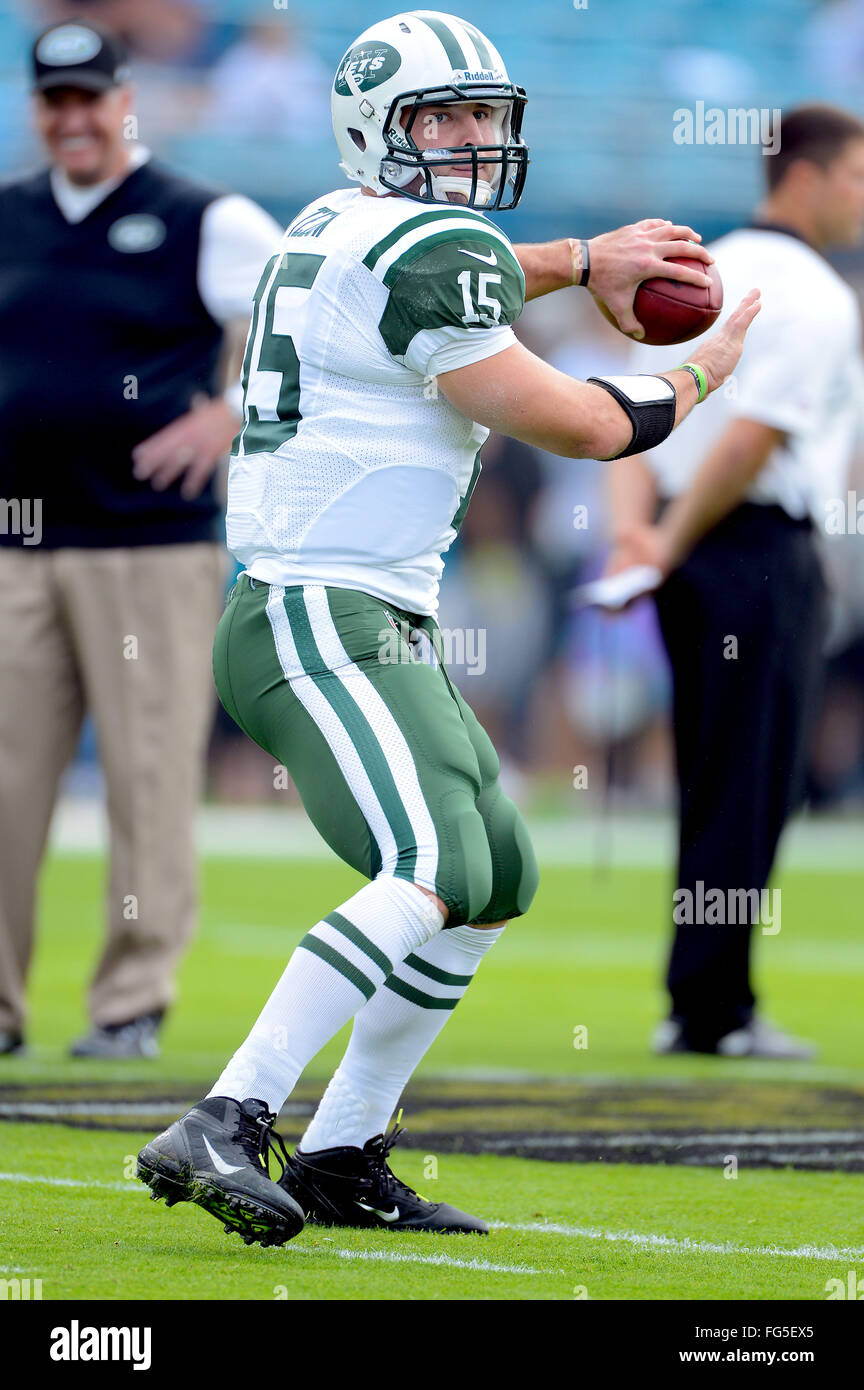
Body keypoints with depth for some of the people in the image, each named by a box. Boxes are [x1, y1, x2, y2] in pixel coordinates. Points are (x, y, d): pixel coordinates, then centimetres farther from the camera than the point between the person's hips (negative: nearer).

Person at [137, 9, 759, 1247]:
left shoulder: (336, 226, 15)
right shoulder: (421, 251, -14)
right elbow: (567, 424, -11)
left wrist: (581, 262, 37)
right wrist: (700, 377, 6)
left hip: (378, 630, 11)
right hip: (317, 622, -11)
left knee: (497, 880, 15)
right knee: (435, 875, -26)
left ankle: (342, 1159, 16)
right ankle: (221, 1130, -31)